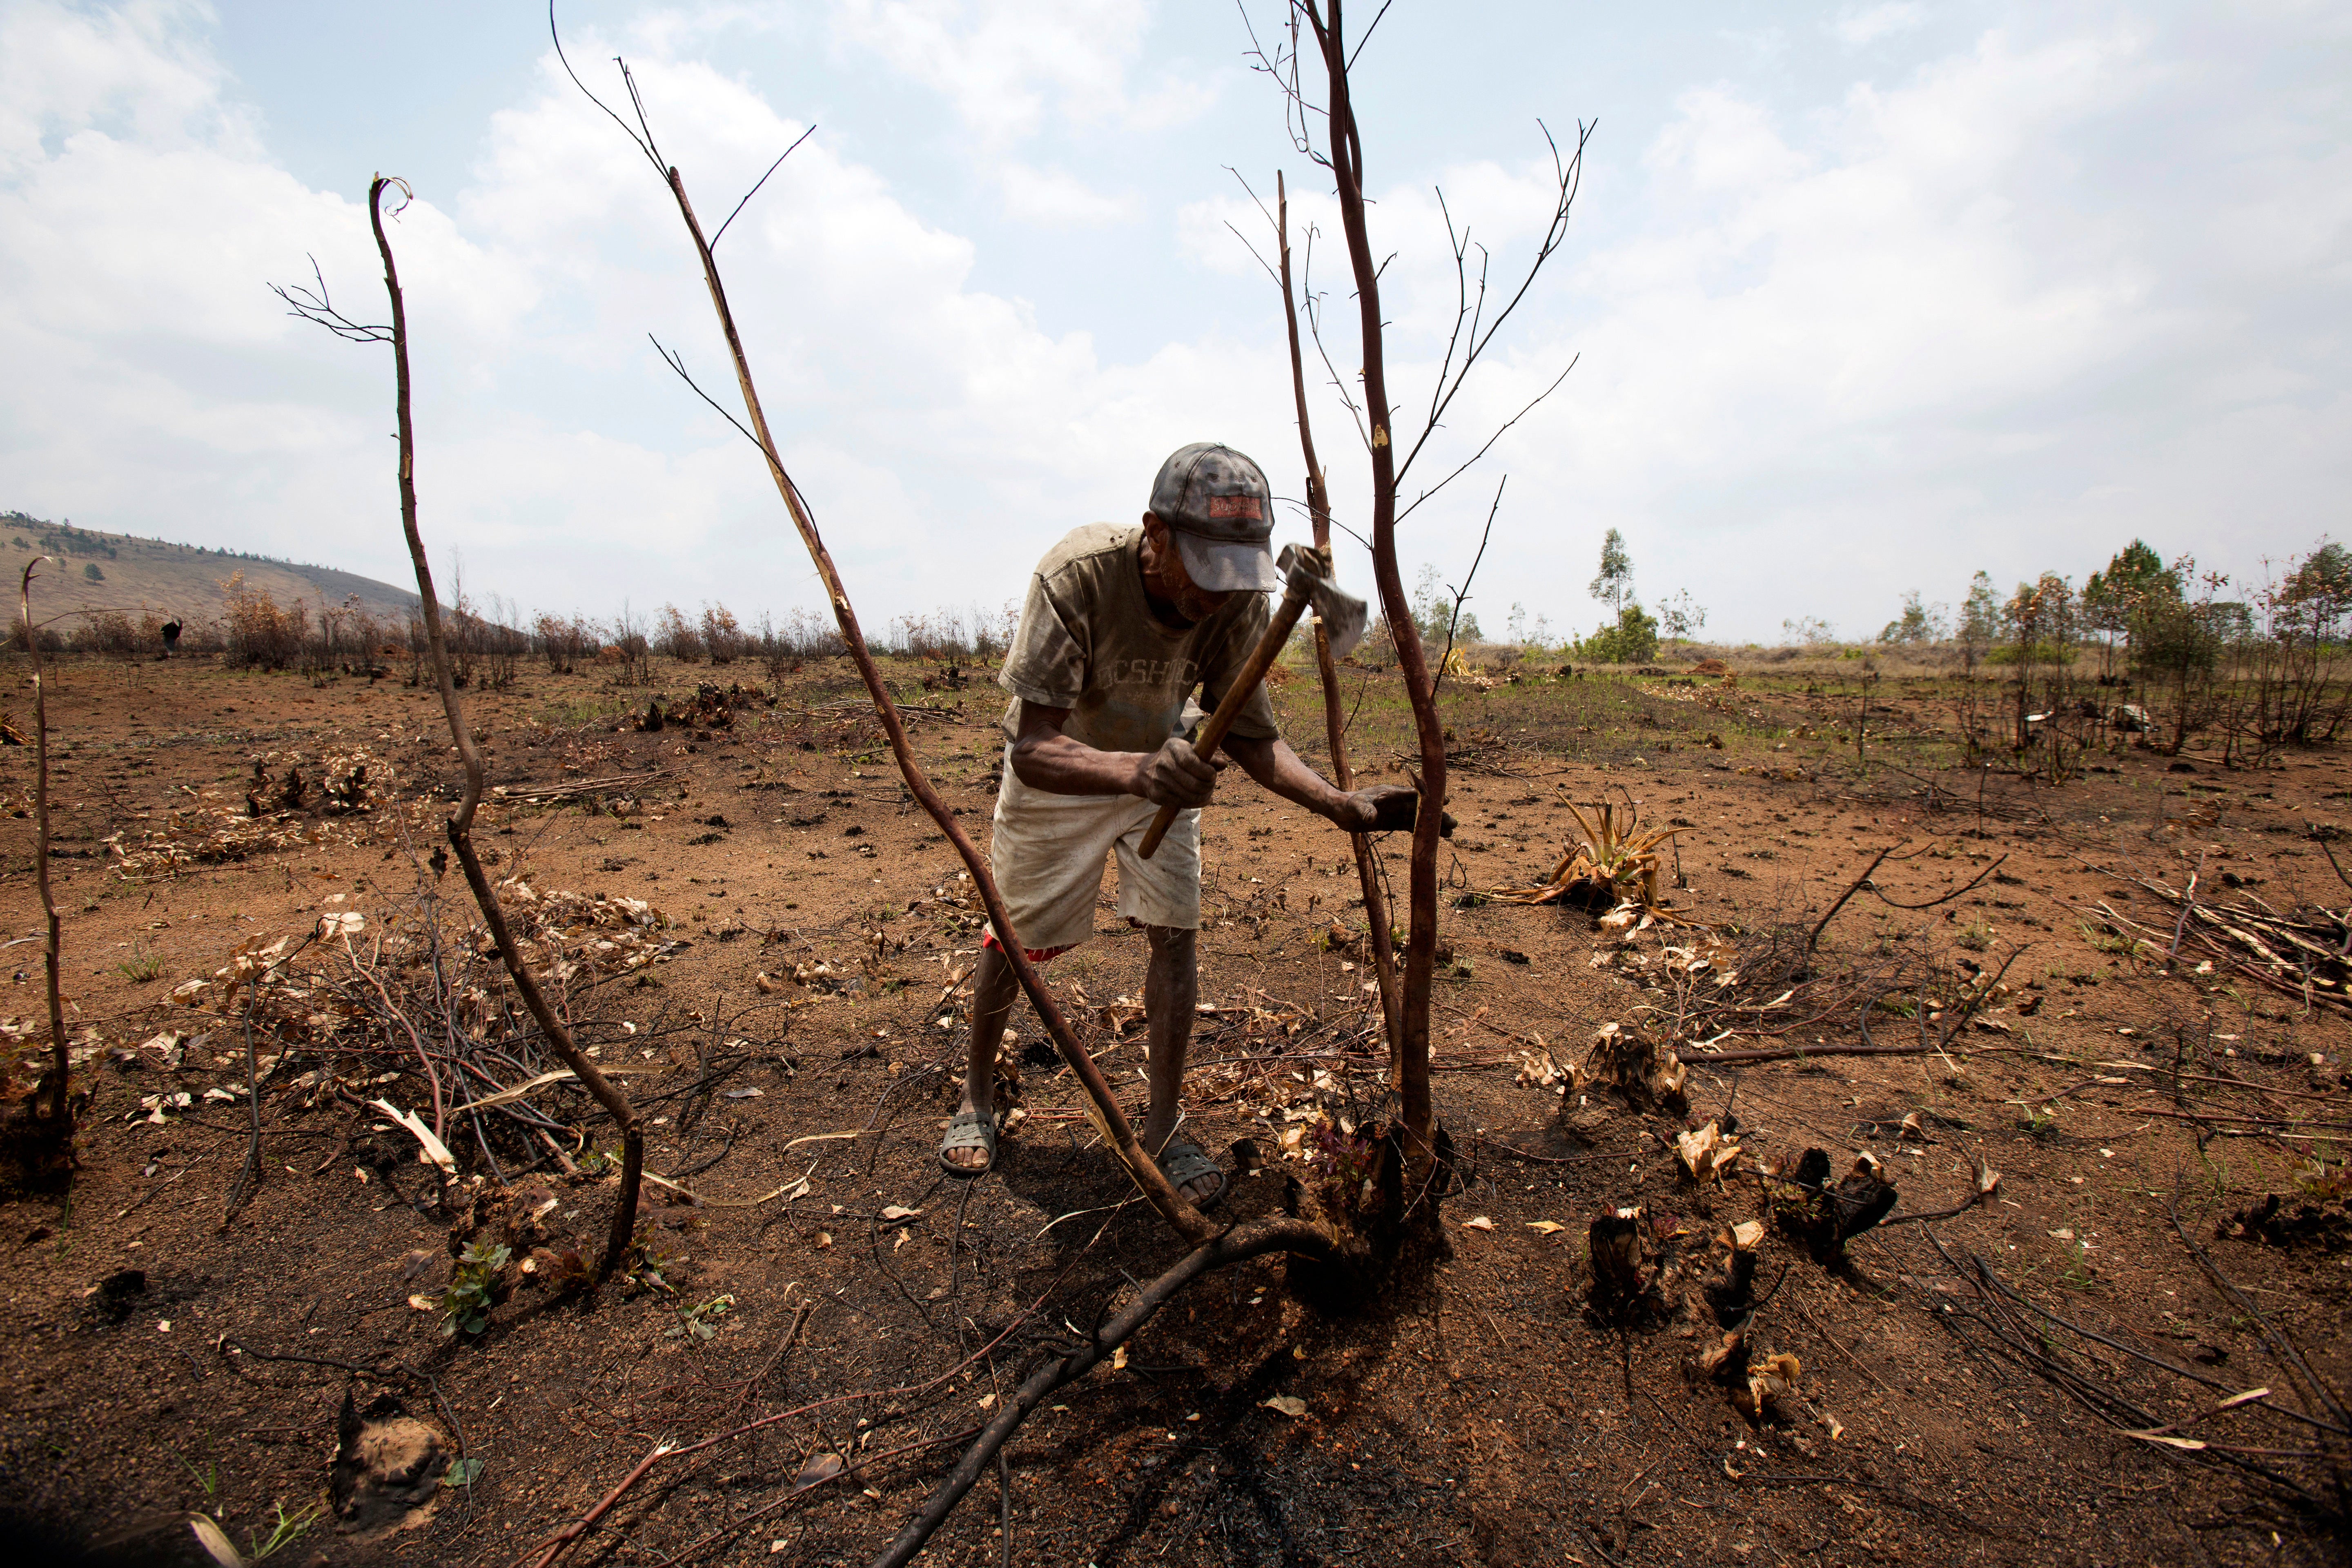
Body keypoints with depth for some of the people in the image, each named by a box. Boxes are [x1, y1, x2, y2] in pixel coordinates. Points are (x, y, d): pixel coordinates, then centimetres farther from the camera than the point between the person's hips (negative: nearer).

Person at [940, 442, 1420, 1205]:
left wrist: (1343, 806, -32)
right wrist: (1133, 771, -62)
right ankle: (977, 1092, 35)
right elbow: (1033, 749, -42)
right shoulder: (1077, 576, -38)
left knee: (1175, 934, -5)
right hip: (1057, 767, -2)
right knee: (1015, 937, 9)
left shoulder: (1241, 603, -26)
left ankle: (1162, 1129, 13)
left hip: (1163, 762, 3)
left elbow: (1252, 737, -16)